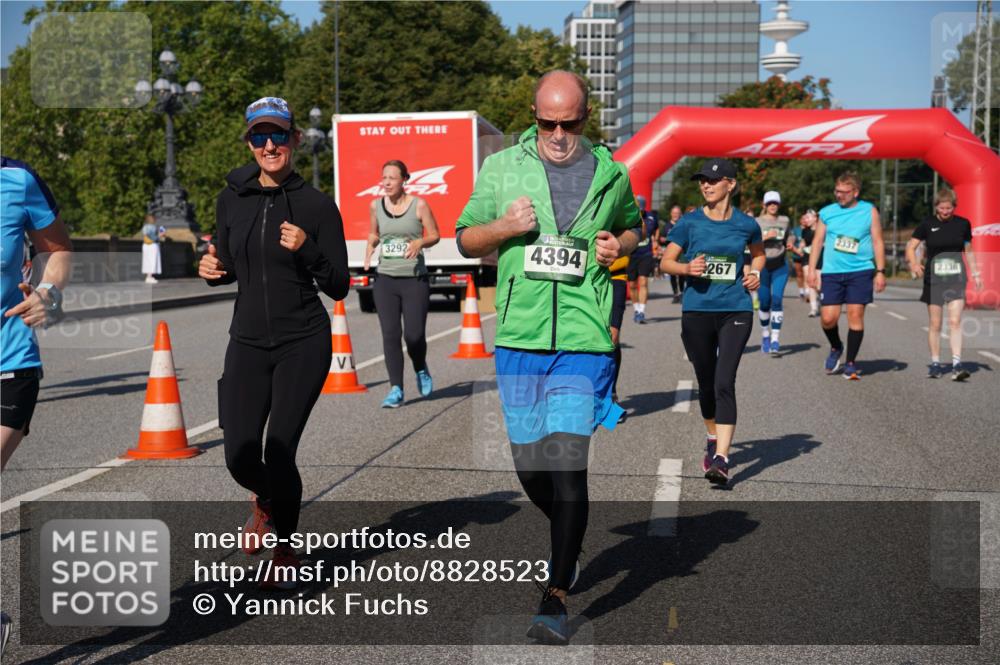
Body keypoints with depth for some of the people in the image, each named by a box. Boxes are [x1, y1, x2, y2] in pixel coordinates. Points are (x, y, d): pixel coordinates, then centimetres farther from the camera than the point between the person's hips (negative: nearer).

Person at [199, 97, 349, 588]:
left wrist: (307, 249, -21)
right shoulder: (231, 199, 5)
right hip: (247, 341, 3)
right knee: (240, 458, 0)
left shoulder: (316, 205, -5)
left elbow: (338, 287, -5)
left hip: (303, 343, -3)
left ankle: (285, 552, 20)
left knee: (279, 451, -7)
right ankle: (266, 502, 39)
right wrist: (213, 269, -4)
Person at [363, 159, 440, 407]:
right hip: (385, 279, 3)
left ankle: (421, 370, 28)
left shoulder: (419, 205, -2)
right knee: (390, 334, -4)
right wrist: (370, 247, 1)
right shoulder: (375, 206, 7)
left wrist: (420, 242, -17)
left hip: (414, 279, -2)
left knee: (414, 335, -5)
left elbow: (435, 235, 4)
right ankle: (396, 389, 4)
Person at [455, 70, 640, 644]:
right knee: (529, 464, 8)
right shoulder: (502, 167, 7)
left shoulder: (611, 174, 8)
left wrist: (618, 246, 2)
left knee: (566, 461, -12)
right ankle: (569, 538, 40)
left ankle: (557, 598, -3)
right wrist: (504, 226, -7)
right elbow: (465, 240, 13)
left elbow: (632, 229, 25)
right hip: (518, 337, 2)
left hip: (585, 339, -2)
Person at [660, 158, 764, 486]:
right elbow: (665, 261, 6)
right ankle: (713, 440, 38)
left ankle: (721, 459, -16)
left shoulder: (746, 224, 3)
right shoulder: (689, 222, 0)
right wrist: (687, 268, -14)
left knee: (724, 383, -14)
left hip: (736, 311, -1)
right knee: (706, 384, 12)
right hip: (697, 311, 1)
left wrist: (755, 273, 4)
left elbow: (758, 252, 23)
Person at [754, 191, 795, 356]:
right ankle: (765, 336, 25)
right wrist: (765, 237, -21)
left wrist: (789, 244, 1)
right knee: (764, 303, 3)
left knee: (777, 300, -11)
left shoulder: (784, 221, 8)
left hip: (780, 265, 1)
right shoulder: (757, 222, -1)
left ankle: (775, 340, -12)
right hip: (762, 265, -1)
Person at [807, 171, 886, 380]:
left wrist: (880, 271, 1)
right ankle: (836, 348, 26)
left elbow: (878, 242, 6)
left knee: (855, 315, -3)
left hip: (860, 272, -1)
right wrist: (812, 269, 5)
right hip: (832, 272, 1)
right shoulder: (827, 212, 8)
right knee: (828, 318, -5)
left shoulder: (869, 211, 5)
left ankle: (850, 363, 9)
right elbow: (817, 241, 12)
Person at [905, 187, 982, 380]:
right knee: (935, 324, 6)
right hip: (933, 278, 0)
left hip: (956, 277, 0)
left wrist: (975, 273, 13)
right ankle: (935, 363, 16)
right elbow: (910, 246, 1)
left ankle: (957, 364, -13)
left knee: (955, 321, -11)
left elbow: (968, 250, 14)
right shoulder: (928, 224, -1)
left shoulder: (963, 224, 3)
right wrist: (914, 263, -18)